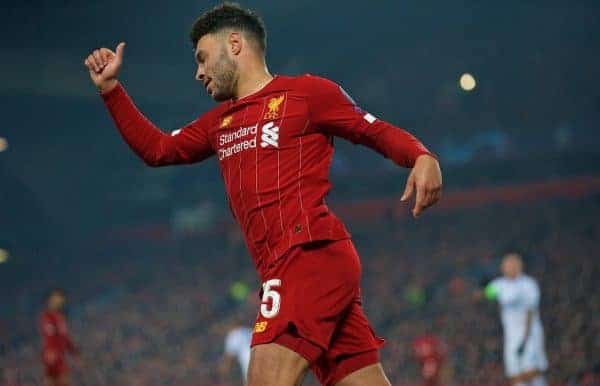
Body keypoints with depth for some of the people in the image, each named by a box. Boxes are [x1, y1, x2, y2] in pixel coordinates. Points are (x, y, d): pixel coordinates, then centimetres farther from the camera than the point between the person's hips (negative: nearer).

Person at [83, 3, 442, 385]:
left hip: (311, 255, -8)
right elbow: (156, 149, 33)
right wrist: (110, 88, 26)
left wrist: (423, 157, -17)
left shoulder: (307, 92, 3)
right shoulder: (219, 123, 26)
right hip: (287, 266, 8)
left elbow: (380, 132, 3)